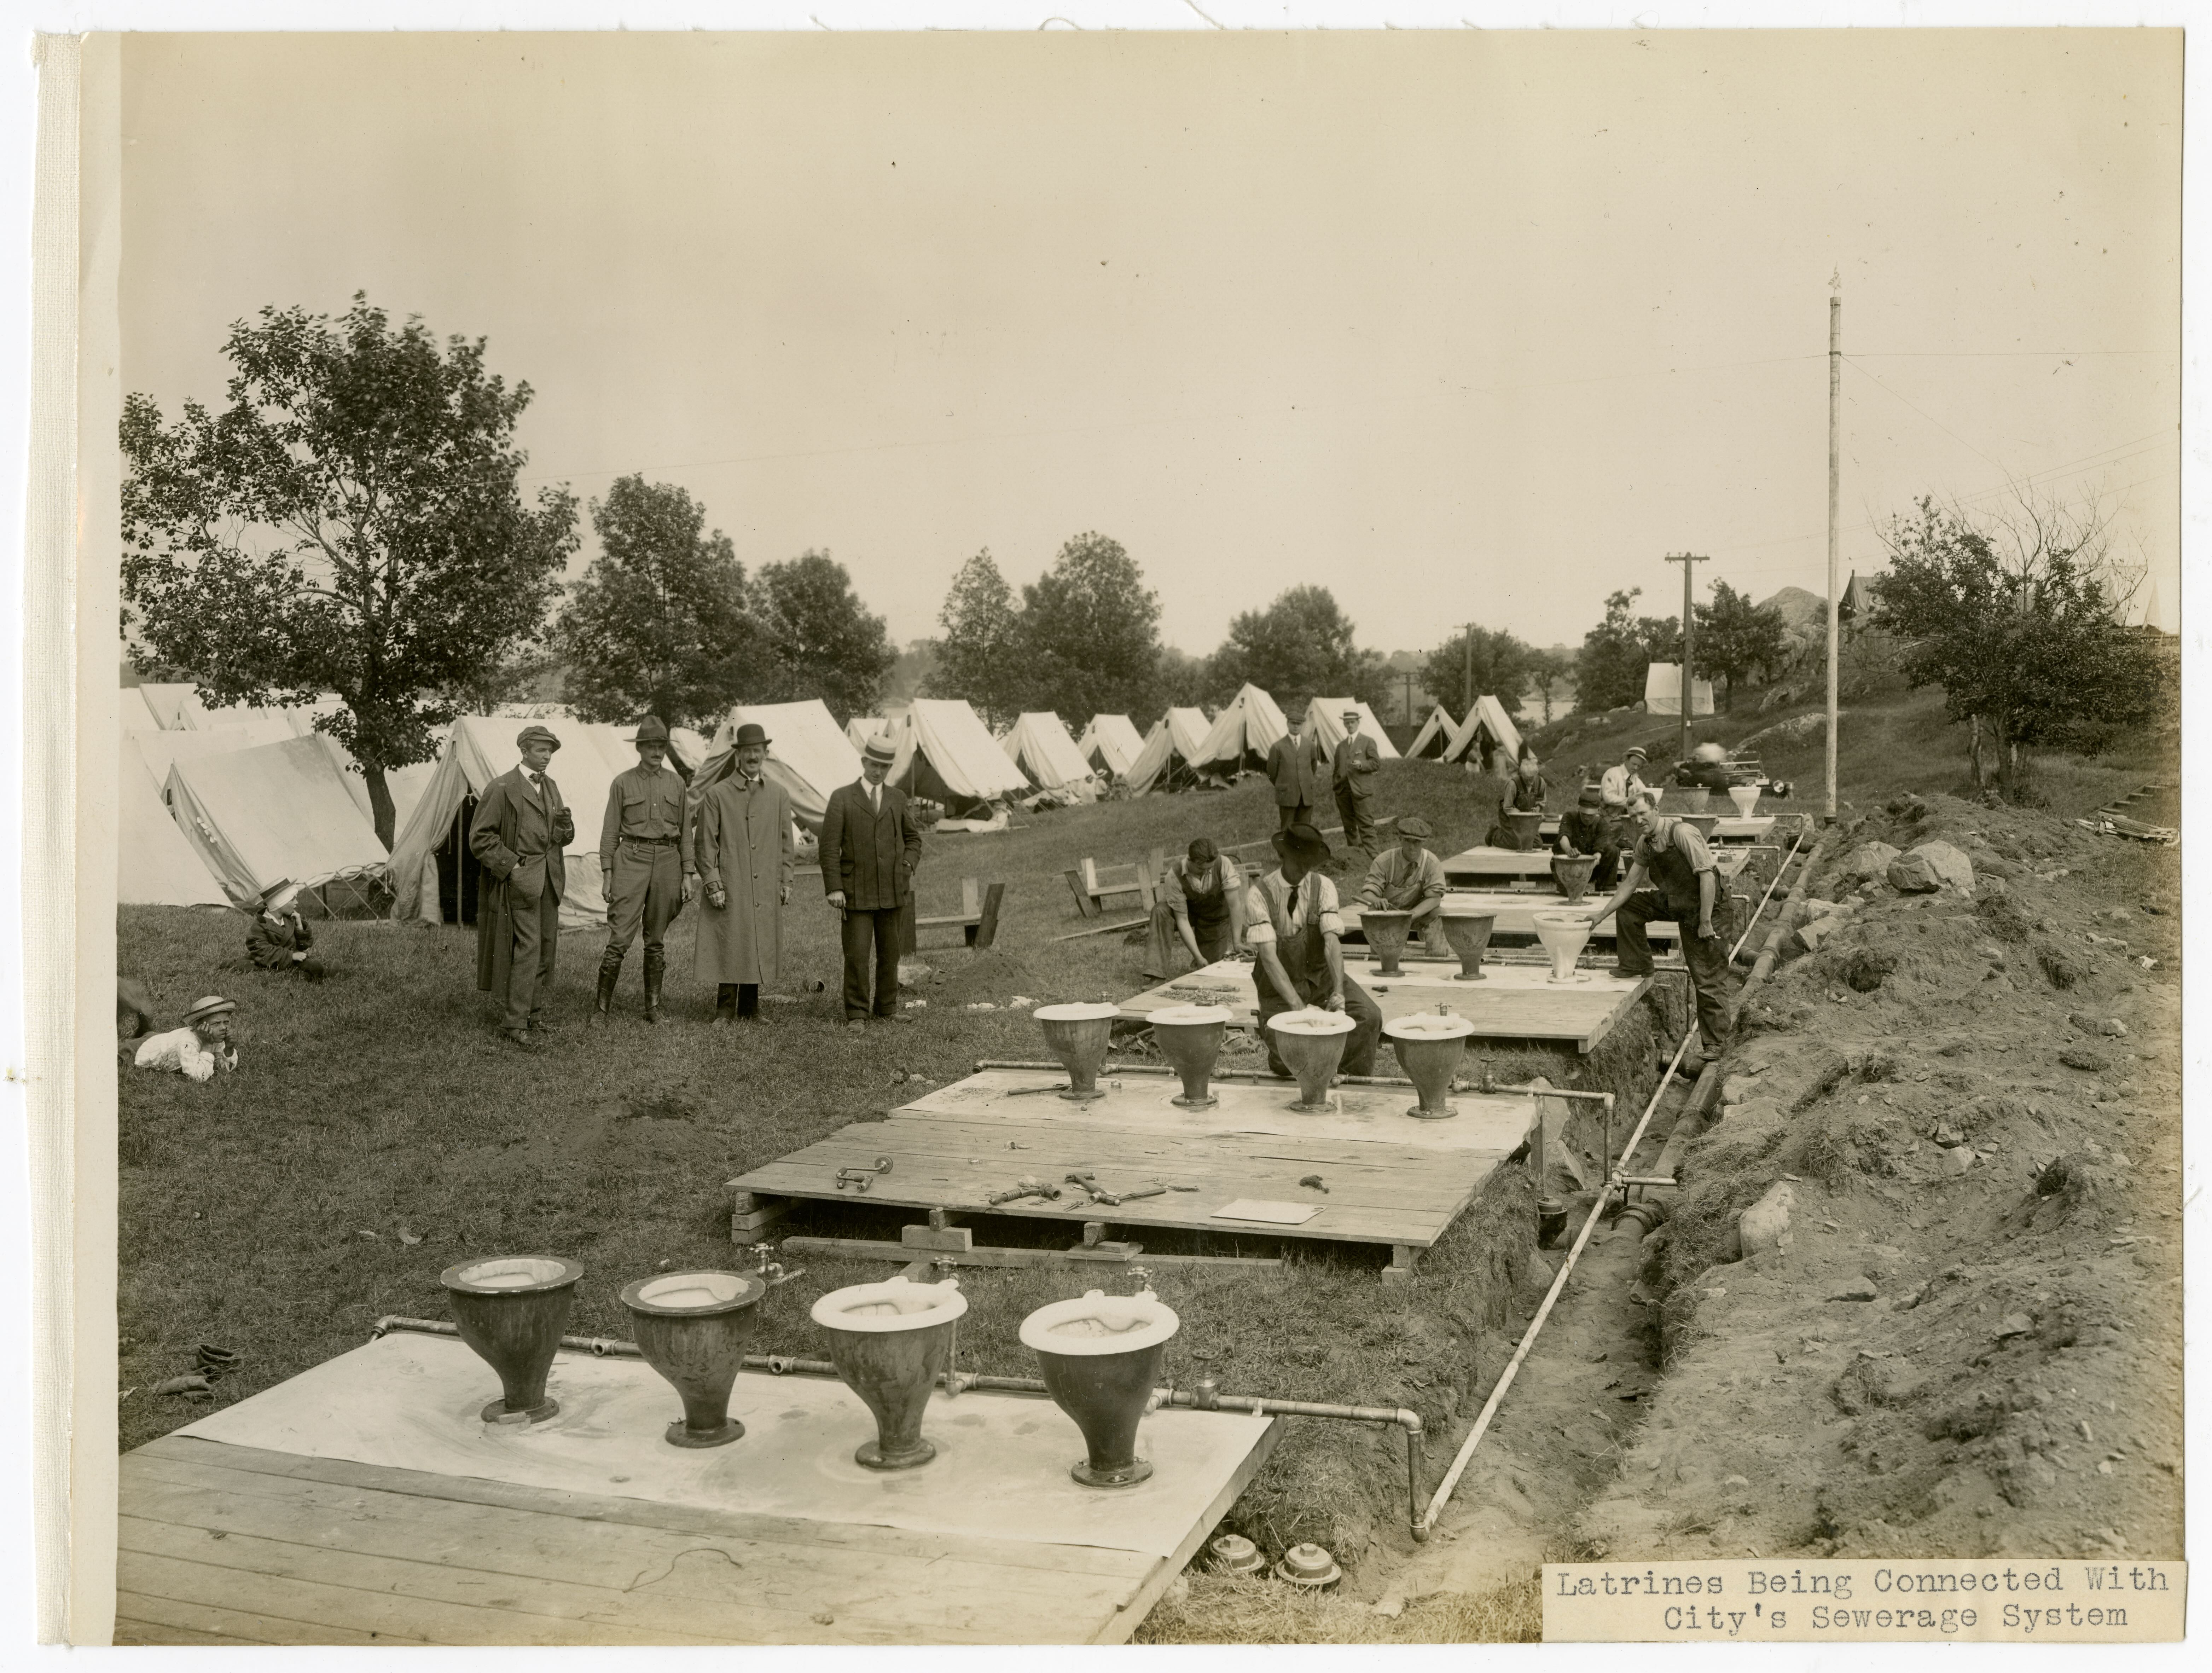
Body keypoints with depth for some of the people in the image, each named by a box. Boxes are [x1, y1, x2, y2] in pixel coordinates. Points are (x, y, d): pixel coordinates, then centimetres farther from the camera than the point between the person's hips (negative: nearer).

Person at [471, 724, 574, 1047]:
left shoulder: (550, 786, 13)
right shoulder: (502, 788, -10)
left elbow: (562, 839, 19)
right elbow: (480, 838, -10)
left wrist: (566, 825, -4)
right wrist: (511, 866, -15)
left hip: (550, 877, 8)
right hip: (521, 879, -7)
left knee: (548, 947, 10)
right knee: (528, 948, -12)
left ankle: (534, 1011, 22)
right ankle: (514, 1024, -9)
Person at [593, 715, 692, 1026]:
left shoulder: (676, 783, 10)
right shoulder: (623, 783, 3)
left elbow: (685, 831, 12)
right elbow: (610, 831, 3)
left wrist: (688, 875, 7)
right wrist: (607, 875, -2)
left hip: (667, 860, 3)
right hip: (631, 859, -3)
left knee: (656, 939, 9)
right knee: (620, 939, -9)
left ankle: (653, 1008, 17)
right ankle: (601, 1009, -1)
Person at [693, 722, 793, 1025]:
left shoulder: (778, 796, 11)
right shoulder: (717, 796, 0)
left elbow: (785, 842, 14)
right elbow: (706, 844, -1)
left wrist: (785, 883, 9)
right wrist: (713, 884, -8)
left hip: (766, 889, 4)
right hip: (730, 889, -3)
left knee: (760, 946, 7)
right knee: (728, 947, -3)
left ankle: (750, 1007, 19)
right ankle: (725, 1011, 6)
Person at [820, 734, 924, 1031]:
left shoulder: (899, 799, 9)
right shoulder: (841, 798, -1)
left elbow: (913, 838, 19)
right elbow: (830, 847, -4)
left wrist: (908, 867, 0)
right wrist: (834, 889, -11)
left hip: (894, 892, 3)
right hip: (857, 892, -3)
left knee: (890, 953, 7)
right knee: (857, 955, -4)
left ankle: (887, 1008, 18)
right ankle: (857, 1014, 3)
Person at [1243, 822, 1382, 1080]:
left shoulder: (1323, 887, -9)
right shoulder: (1259, 895, -18)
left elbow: (1332, 942, -19)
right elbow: (1269, 957, -25)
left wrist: (1338, 991, -35)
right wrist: (1297, 1005, -35)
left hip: (1320, 976, 3)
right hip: (1280, 985, -3)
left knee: (1368, 1017, -21)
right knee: (1288, 1060, -19)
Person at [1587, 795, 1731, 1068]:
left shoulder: (1682, 833, -23)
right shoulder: (1645, 843, 2)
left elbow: (1707, 875, -26)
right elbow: (1630, 883, 11)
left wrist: (1705, 921, -26)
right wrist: (1602, 915, 8)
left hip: (1702, 904, -8)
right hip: (1672, 900, 8)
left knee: (1707, 978, -5)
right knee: (1628, 907, 9)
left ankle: (1716, 1045, 0)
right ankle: (1637, 968, 22)